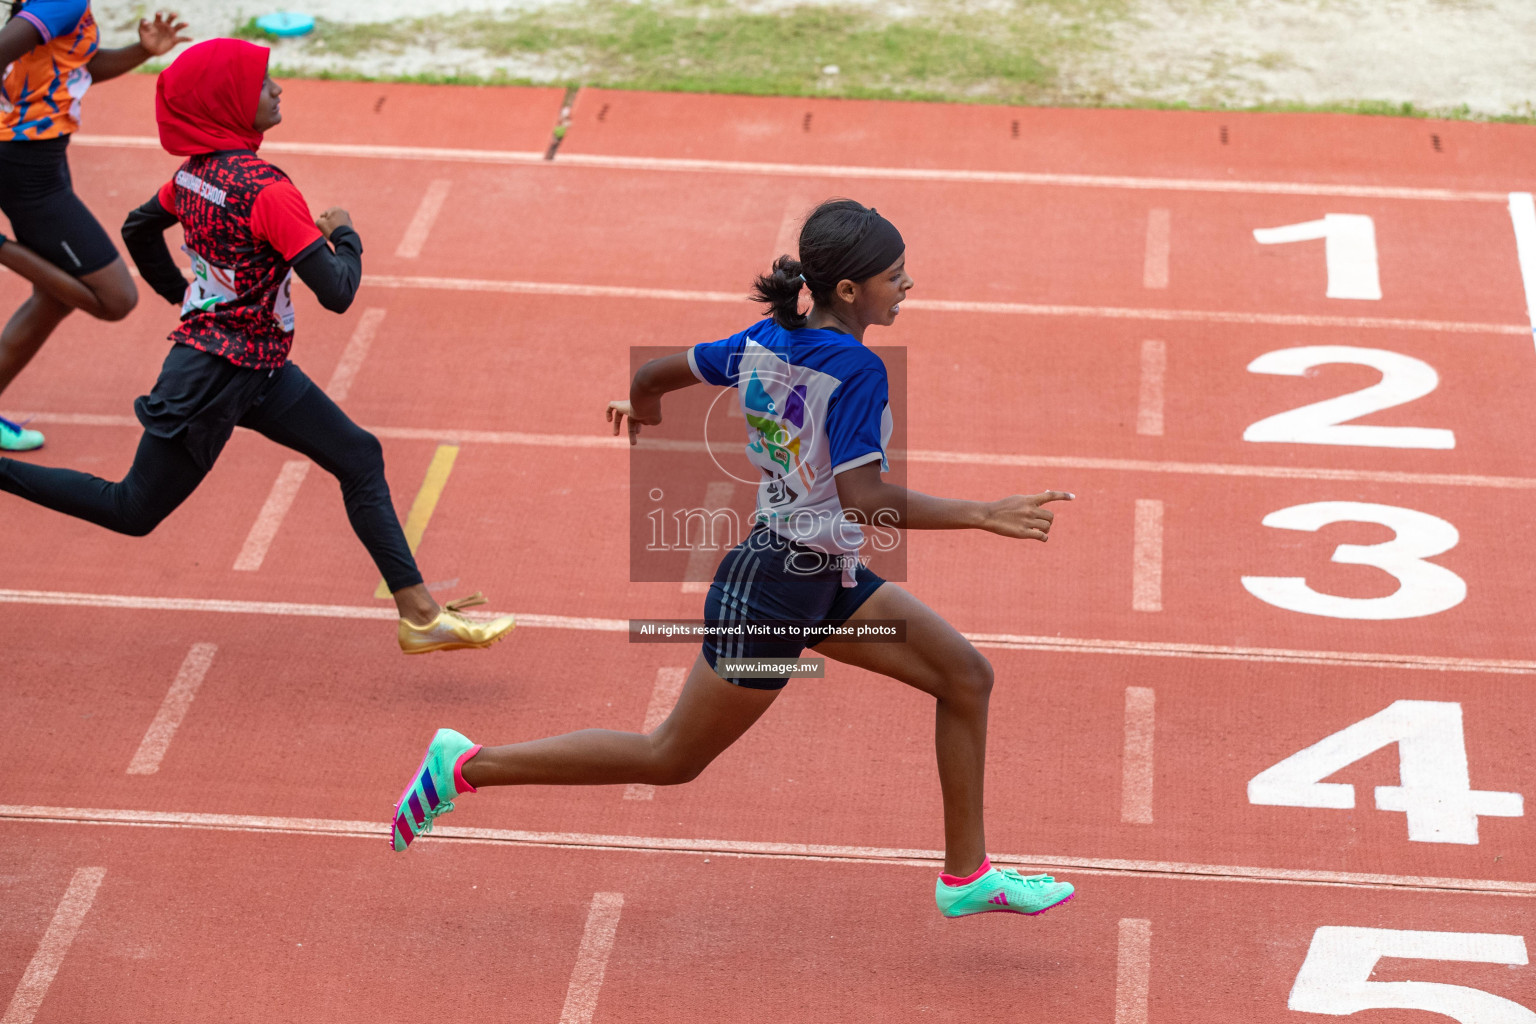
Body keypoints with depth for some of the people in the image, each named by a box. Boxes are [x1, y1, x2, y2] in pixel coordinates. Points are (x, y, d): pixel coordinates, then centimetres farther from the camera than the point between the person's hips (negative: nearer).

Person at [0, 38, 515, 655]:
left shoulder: (196, 172, 0)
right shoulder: (266, 190, -26)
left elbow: (139, 230, 18)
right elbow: (336, 293, -27)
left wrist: (182, 296, 30)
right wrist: (345, 235, -7)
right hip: (218, 377, -9)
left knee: (359, 458, 7)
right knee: (134, 510, 7)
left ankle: (419, 615, 7)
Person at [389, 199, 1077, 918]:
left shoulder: (765, 343, 0)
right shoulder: (857, 371, -24)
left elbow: (653, 376, 9)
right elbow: (864, 499, -31)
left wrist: (642, 412, 32)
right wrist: (983, 516, -30)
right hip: (771, 593, -9)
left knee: (966, 675, 8)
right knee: (671, 760, 5)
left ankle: (967, 875, 16)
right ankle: (466, 765, 13)